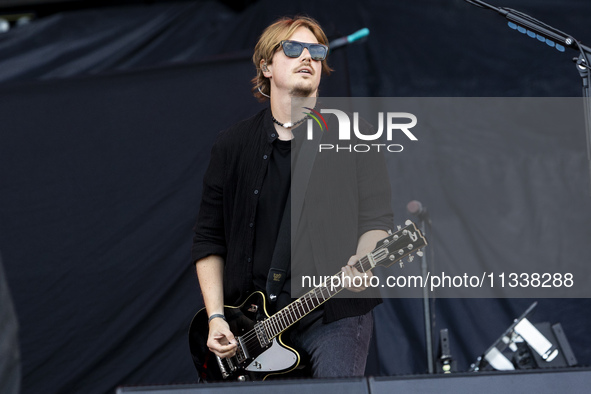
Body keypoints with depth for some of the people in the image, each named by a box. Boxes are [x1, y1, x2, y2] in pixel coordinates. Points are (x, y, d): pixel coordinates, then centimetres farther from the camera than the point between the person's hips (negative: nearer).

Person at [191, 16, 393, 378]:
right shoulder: (233, 145, 10)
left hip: (334, 315, -2)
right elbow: (209, 238, 11)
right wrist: (216, 318, 1)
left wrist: (362, 262, -22)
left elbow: (377, 218, 0)